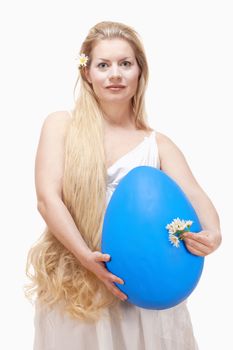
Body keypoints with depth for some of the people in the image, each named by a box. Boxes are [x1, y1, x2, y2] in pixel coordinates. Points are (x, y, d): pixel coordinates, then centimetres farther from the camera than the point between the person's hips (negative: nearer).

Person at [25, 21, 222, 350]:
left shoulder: (158, 144, 4)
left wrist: (212, 234, -30)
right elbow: (47, 197, -8)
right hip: (74, 284, -1)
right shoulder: (61, 125, 2)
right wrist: (87, 257, -20)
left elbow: (194, 196, -7)